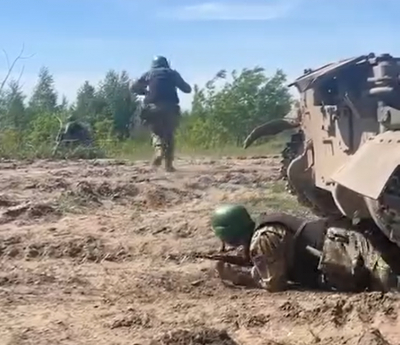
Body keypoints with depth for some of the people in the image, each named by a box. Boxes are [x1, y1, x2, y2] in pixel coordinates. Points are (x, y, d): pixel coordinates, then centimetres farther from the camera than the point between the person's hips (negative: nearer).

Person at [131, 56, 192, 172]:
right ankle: (168, 164, 3)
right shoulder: (173, 73, 16)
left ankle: (159, 151, -16)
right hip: (170, 108, 0)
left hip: (152, 108, 0)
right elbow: (187, 89, 17)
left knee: (156, 132, 15)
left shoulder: (149, 74, 17)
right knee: (169, 135, 12)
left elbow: (134, 88, 16)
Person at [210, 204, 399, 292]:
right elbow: (285, 261, 29)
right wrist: (246, 258, 16)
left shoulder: (261, 239, -13)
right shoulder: (267, 224, 17)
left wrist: (236, 275, 0)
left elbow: (274, 284, -10)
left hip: (347, 259, -9)